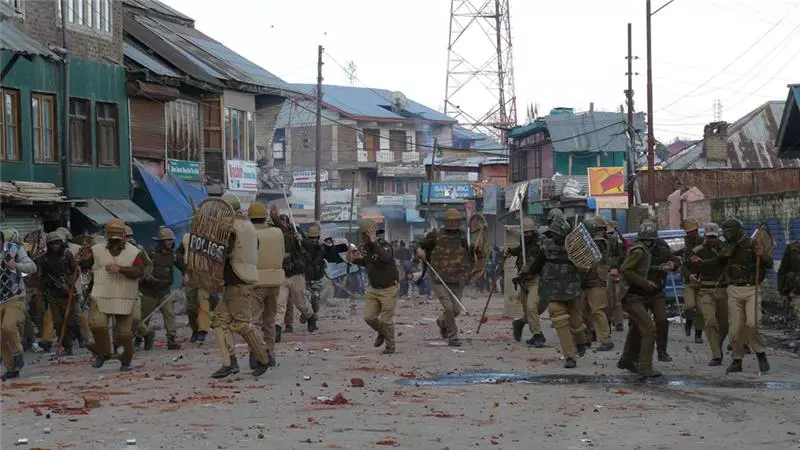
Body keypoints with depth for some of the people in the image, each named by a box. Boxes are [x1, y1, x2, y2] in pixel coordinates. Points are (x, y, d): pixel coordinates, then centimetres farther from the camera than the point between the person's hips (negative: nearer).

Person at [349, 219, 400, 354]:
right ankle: (381, 333, 34)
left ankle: (390, 345, 20)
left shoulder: (385, 246, -22)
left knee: (386, 320, 0)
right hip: (373, 289, 7)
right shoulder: (367, 247, 1)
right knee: (369, 317, 5)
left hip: (389, 289, -7)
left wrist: (374, 241, -44)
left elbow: (386, 258, -46)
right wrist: (355, 260, 1)